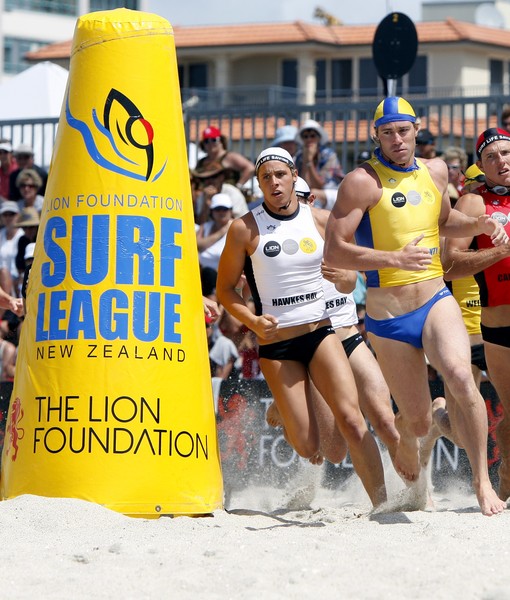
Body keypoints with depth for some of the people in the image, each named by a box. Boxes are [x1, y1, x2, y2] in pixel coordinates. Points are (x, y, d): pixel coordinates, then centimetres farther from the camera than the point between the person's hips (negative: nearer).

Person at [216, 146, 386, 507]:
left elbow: (348, 284, 13)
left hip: (321, 332, 1)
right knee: (307, 447, -4)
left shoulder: (321, 221, 5)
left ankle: (381, 503, -11)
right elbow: (225, 289, 3)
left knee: (351, 419, -17)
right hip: (275, 344, -1)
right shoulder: (245, 229, -2)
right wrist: (253, 320, -15)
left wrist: (343, 274, -11)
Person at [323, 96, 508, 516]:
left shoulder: (436, 171, 9)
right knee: (419, 423, 4)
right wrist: (395, 258, -24)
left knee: (460, 376, -29)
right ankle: (406, 437, 45)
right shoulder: (363, 181, -9)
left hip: (436, 301, 3)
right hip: (388, 318, -2)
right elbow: (333, 252, -13)